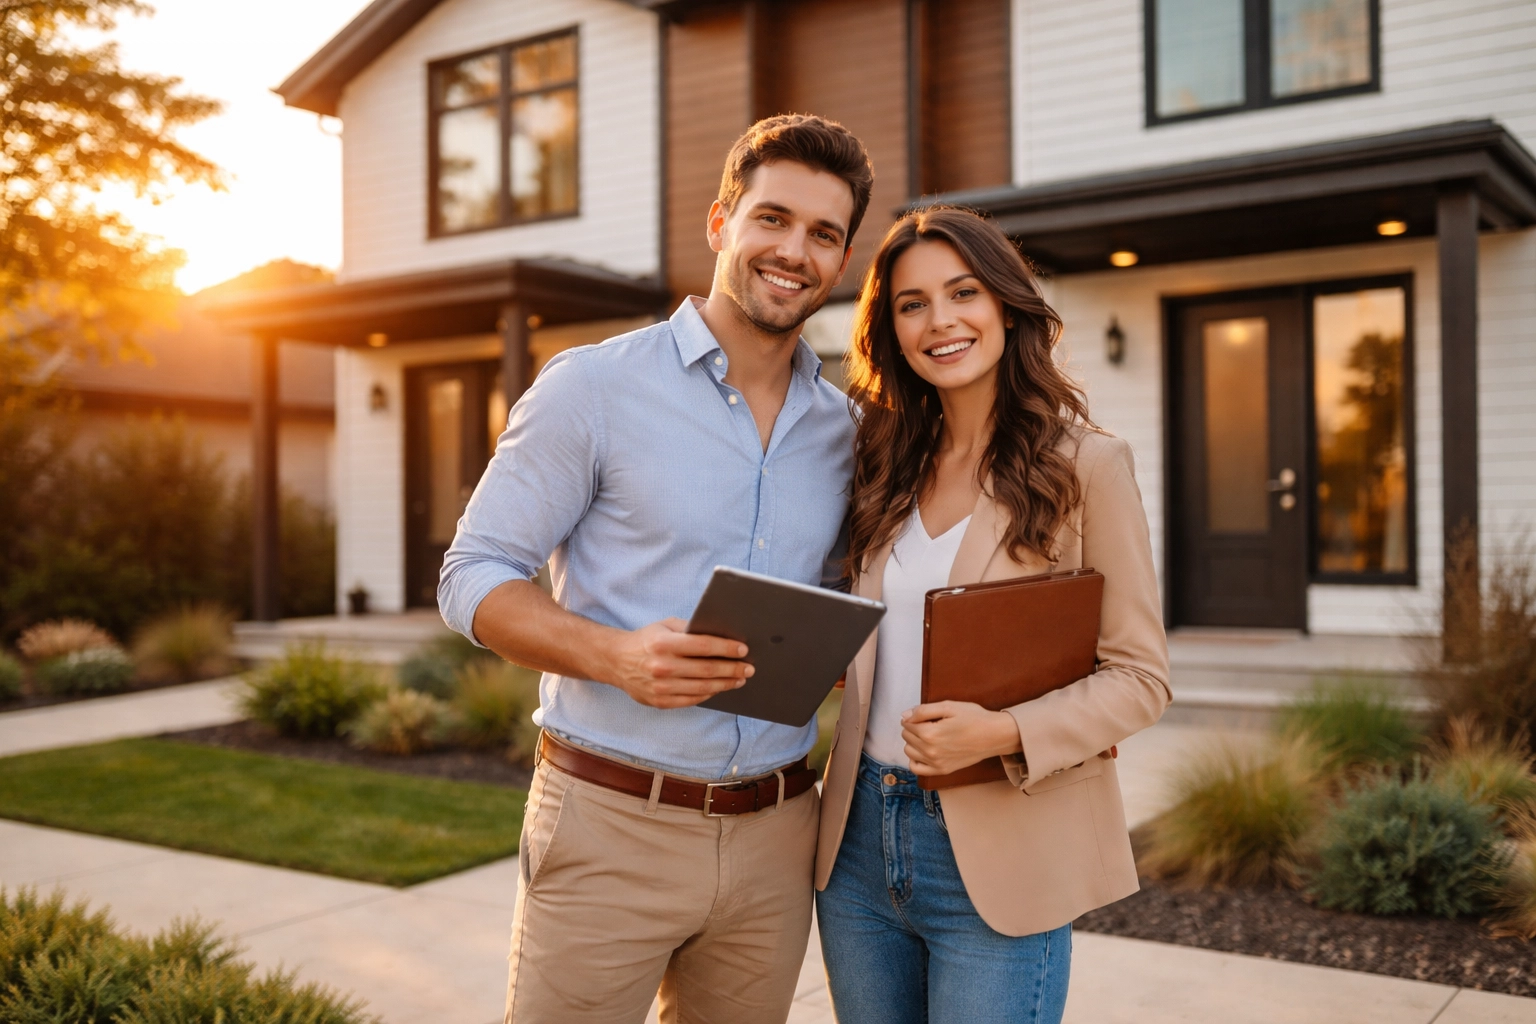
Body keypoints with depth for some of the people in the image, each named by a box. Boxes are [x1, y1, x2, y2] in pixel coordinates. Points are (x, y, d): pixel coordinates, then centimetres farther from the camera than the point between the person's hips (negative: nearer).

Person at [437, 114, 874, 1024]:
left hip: (775, 837, 5)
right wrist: (615, 655, -23)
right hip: (610, 825, -4)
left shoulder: (842, 430, 9)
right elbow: (475, 578, -6)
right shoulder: (593, 387, -5)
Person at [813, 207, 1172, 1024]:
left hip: (996, 863, -5)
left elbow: (1141, 677, -8)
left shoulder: (1084, 464, -7)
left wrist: (1007, 733, -21)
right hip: (860, 842, 5)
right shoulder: (889, 466, 8)